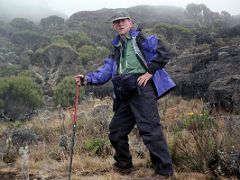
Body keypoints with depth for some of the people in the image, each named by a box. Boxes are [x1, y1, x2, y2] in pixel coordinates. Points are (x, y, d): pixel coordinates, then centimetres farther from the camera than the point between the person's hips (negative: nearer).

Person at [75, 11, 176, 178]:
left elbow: (163, 53, -7)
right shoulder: (117, 49, 23)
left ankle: (165, 170, -4)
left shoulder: (141, 39, 4)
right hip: (125, 95, 7)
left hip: (142, 88, -7)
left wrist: (149, 72, -10)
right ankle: (124, 165, 29)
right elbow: (105, 71, 15)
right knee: (116, 131, 11)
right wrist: (88, 79, 0)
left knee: (150, 129, -13)